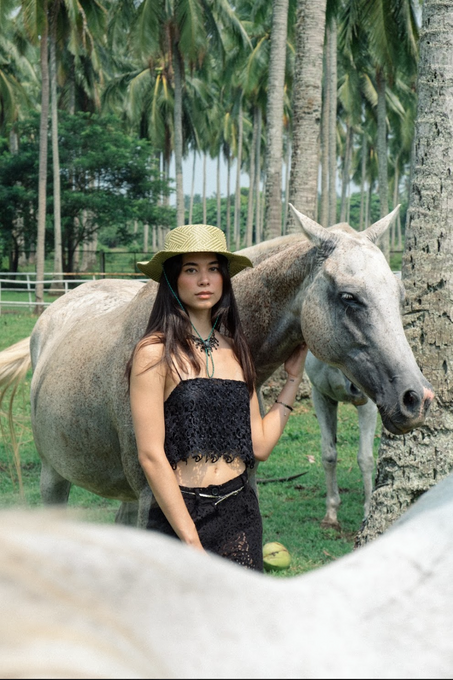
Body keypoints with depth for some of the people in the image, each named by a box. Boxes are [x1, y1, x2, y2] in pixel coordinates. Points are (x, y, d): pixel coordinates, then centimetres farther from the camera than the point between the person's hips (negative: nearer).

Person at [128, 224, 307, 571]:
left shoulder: (236, 350, 12)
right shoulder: (155, 353, -6)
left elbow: (259, 446, 8)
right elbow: (151, 455, -12)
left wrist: (294, 377, 11)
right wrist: (192, 540, -16)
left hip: (241, 511, 5)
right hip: (178, 514, -5)